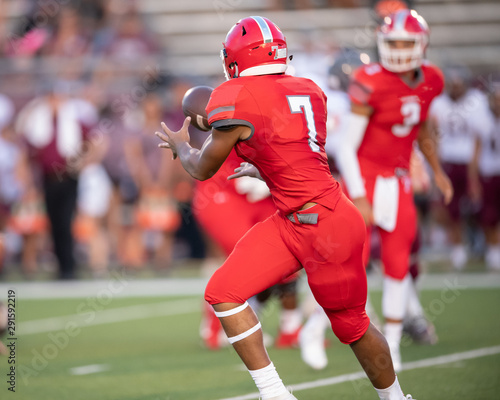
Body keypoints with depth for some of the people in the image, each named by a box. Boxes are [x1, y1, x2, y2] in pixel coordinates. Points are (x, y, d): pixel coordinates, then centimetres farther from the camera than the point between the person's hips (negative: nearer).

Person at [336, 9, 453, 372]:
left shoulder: (430, 82, -1)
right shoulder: (371, 84, -20)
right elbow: (346, 145, -18)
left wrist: (437, 170, 19)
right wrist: (358, 198, -21)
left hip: (398, 180, 5)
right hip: (364, 176, -5)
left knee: (398, 266, 6)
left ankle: (392, 343, 21)